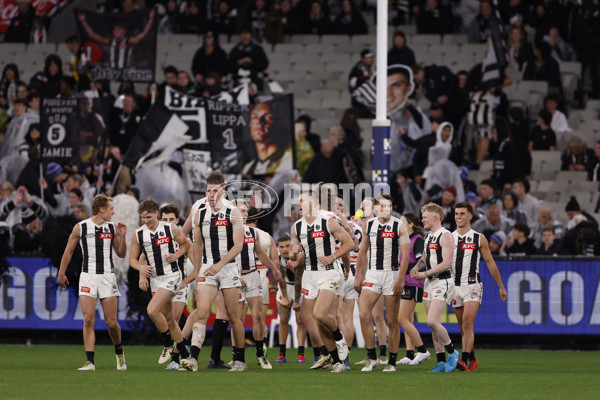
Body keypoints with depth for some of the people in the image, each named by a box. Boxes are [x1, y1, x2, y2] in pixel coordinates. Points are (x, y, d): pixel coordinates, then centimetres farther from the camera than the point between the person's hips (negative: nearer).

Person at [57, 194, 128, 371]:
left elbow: (121, 254, 11)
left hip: (107, 277, 2)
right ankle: (90, 361, -9)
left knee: (111, 322, 0)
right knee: (88, 320, -11)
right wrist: (61, 273, 11)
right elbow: (68, 251, 9)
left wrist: (122, 236, -4)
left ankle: (119, 351, 28)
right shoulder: (80, 228, -2)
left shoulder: (112, 228, 5)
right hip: (88, 276, -2)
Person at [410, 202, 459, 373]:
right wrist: (416, 268, 7)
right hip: (429, 283, 9)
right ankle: (441, 362, 9)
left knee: (432, 321, -18)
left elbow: (446, 263, -19)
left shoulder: (445, 236, -13)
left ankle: (452, 352, 0)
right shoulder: (428, 236, 15)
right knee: (433, 324, 5)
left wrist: (425, 274, -17)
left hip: (443, 282, -9)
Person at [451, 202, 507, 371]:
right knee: (463, 328, 8)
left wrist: (501, 286, 9)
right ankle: (472, 360, 21)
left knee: (468, 323, -19)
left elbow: (490, 262, 6)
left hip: (472, 286, -4)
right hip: (455, 286, 4)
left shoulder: (479, 238, 1)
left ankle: (464, 360, -28)